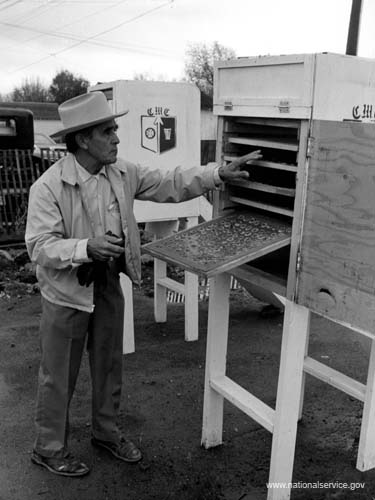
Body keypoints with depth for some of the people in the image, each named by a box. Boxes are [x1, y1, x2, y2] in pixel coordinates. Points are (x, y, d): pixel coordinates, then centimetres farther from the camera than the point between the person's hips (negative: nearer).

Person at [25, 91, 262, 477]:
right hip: (67, 291, -6)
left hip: (108, 283, 6)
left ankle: (106, 432, 42)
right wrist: (87, 248, -39)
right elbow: (40, 247, -23)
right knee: (59, 375, 10)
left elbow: (171, 184, 1)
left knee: (109, 364, 19)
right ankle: (49, 449, 32)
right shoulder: (48, 187, -21)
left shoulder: (122, 173, -3)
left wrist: (220, 173, -8)